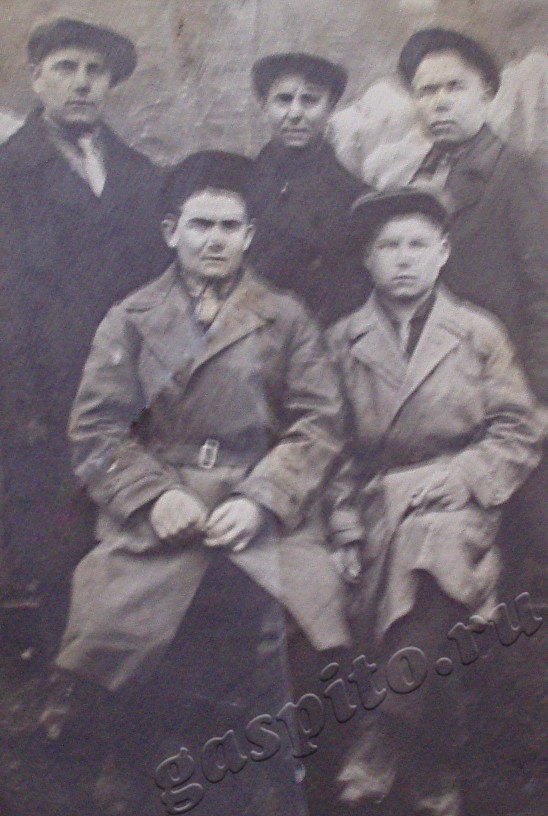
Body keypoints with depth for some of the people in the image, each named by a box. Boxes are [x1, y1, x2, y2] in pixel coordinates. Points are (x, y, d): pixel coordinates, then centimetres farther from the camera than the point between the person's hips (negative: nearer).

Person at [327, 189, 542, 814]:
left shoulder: (477, 333, 9)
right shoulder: (343, 341, 11)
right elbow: (336, 448, 11)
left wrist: (461, 478, -7)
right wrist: (346, 527, 3)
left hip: (454, 506, -1)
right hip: (379, 511, 1)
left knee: (427, 546, -30)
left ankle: (383, 745, -16)